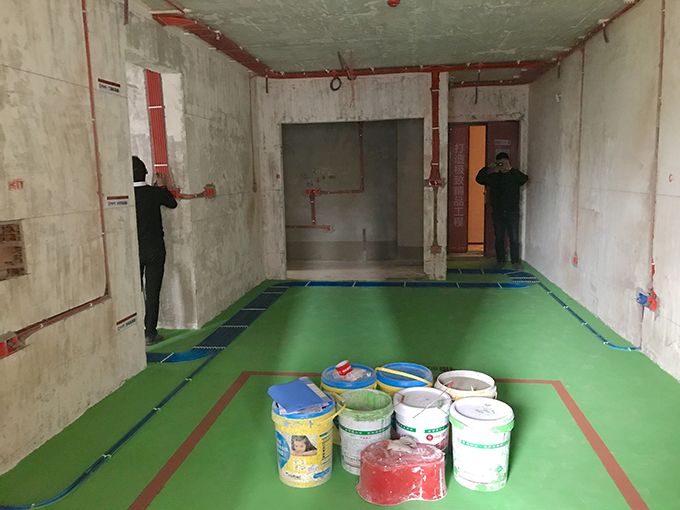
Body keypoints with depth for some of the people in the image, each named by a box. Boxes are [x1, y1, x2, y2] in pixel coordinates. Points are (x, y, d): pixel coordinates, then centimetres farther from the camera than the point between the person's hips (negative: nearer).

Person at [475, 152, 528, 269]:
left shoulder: (515, 174, 3)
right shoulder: (493, 176, 8)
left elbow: (524, 179, -17)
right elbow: (479, 179, -1)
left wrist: (510, 169, -21)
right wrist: (488, 170, -14)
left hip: (512, 212, -2)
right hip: (497, 212, 2)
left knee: (514, 238, -5)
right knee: (499, 238, 7)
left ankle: (515, 261, 0)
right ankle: (500, 261, 16)